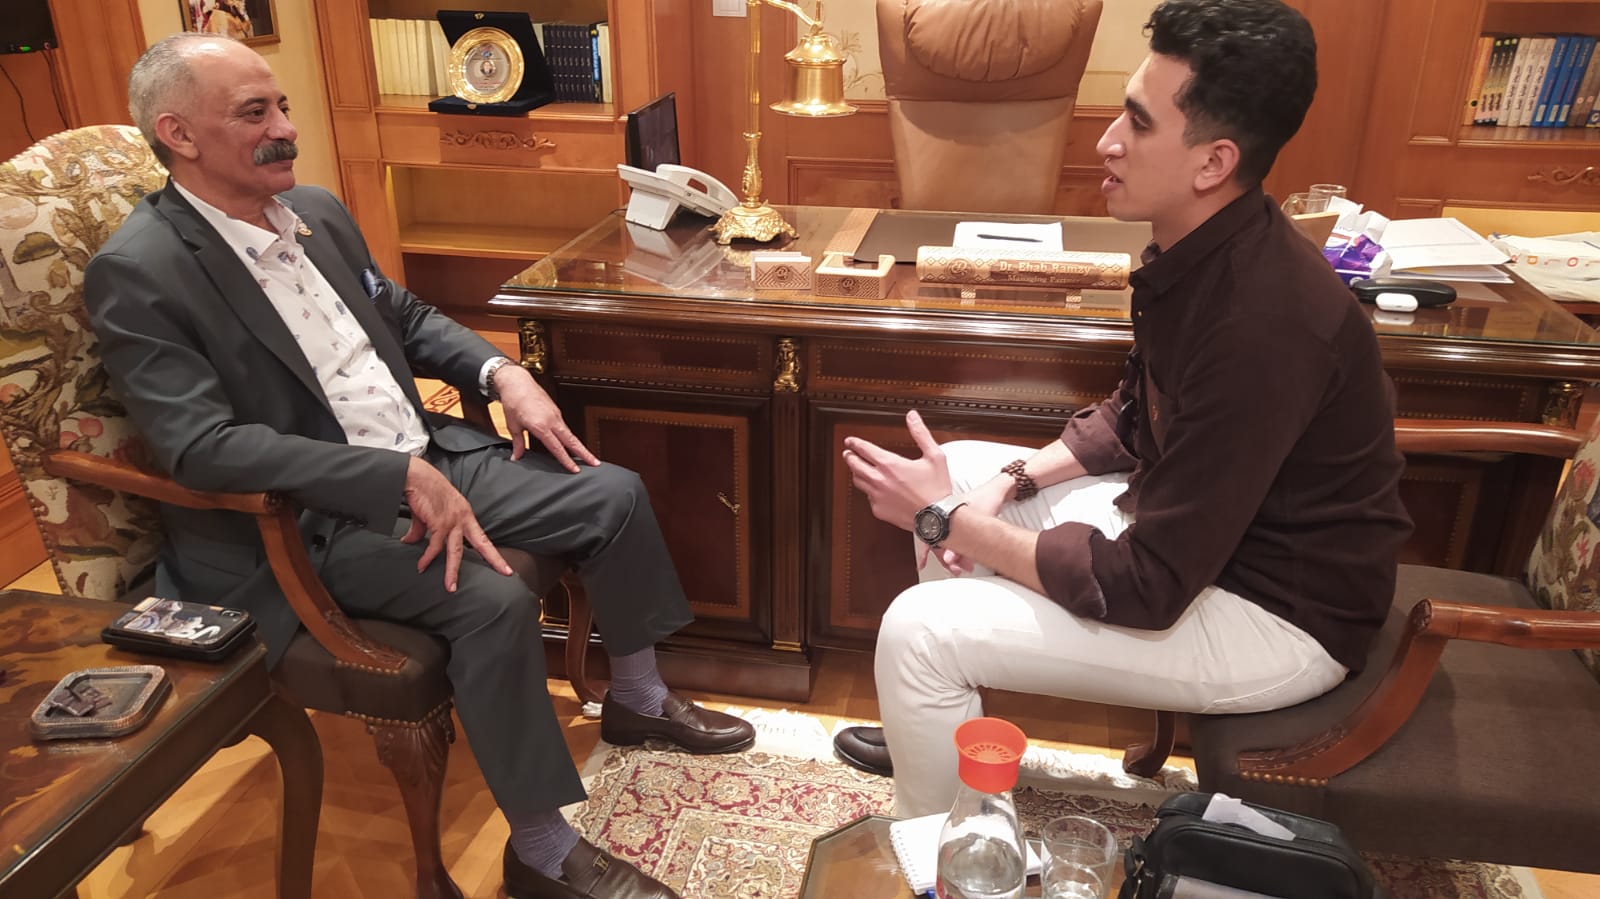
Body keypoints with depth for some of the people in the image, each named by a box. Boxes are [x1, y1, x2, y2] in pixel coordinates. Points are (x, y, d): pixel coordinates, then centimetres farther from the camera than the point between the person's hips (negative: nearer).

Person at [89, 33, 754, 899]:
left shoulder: (317, 210, 8)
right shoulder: (137, 273, -15)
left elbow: (405, 316, 20)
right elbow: (202, 444, -25)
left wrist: (500, 371, 1)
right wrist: (399, 476, -31)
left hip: (425, 456, 8)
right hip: (297, 521, -7)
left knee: (615, 495, 1)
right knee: (494, 599, -30)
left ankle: (636, 698, 23)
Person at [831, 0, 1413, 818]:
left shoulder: (1261, 324, -33)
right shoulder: (1200, 251, -4)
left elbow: (1146, 590, -29)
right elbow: (1136, 413, 12)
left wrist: (949, 520, -21)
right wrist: (1015, 482, -3)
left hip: (1278, 613, -9)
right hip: (1190, 521, 9)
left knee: (919, 633, -19)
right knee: (958, 471, 12)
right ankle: (937, 737, 28)